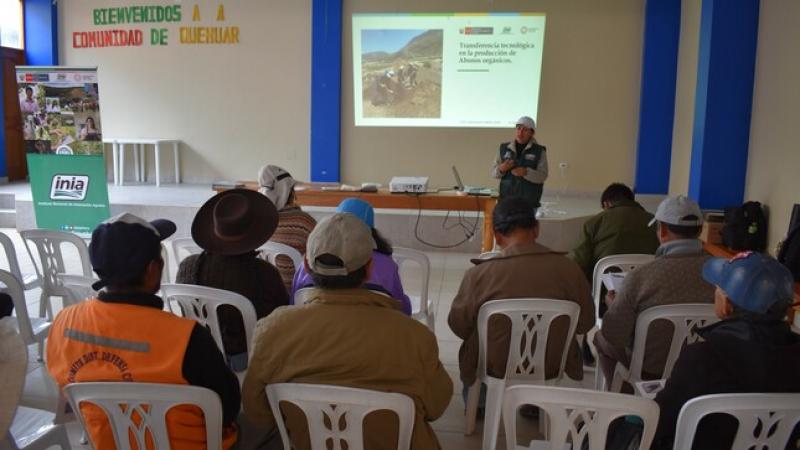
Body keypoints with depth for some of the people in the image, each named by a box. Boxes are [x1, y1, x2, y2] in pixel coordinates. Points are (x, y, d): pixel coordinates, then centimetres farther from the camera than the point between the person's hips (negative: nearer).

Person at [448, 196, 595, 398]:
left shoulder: (479, 274, -21)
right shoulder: (568, 268, -16)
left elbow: (458, 326, -7)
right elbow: (585, 323, -3)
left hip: (495, 367, -1)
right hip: (551, 368, 2)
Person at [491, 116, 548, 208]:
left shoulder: (539, 151, 1)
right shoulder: (504, 148, 8)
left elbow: (542, 176, -8)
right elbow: (493, 172, 8)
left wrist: (526, 172, -26)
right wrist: (501, 169, -15)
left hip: (529, 201, -2)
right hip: (506, 199, 2)